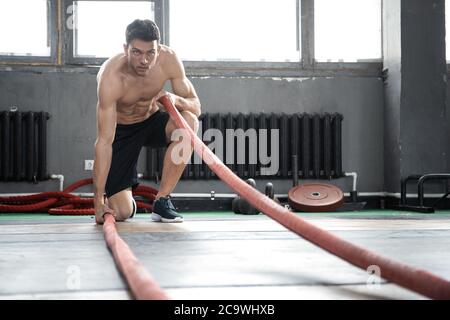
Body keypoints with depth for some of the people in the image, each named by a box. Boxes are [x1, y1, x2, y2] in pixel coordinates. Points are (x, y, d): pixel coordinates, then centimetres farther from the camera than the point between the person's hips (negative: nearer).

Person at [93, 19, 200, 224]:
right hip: (121, 130, -3)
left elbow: (196, 105, -11)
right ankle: (127, 201, 28)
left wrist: (176, 100, -36)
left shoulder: (168, 60, -22)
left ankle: (162, 200, -18)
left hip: (153, 121, 3)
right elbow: (104, 141, -34)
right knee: (121, 213, -14)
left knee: (189, 121, -31)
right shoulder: (111, 77, -32)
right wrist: (98, 200, -36)